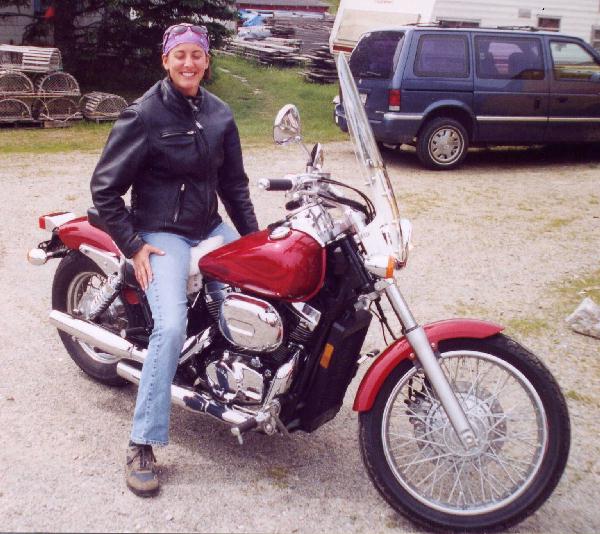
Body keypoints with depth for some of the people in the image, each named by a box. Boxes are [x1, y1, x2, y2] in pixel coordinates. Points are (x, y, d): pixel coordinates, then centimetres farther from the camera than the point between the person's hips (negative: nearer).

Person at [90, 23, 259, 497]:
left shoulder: (219, 114, 7)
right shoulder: (144, 114, -10)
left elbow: (234, 183, 14)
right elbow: (105, 187, -8)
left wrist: (255, 237, 8)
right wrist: (133, 245, -12)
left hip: (211, 227, 6)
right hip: (161, 234, -6)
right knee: (172, 327, -25)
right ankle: (142, 444, -14)